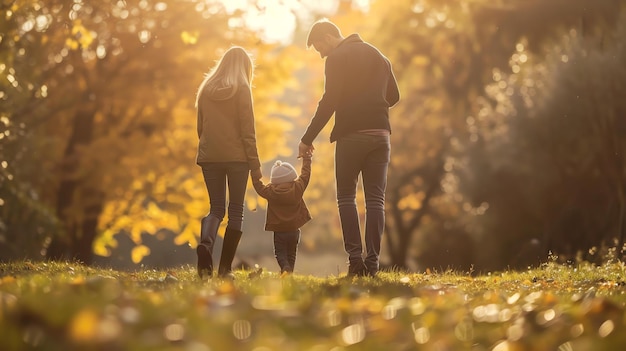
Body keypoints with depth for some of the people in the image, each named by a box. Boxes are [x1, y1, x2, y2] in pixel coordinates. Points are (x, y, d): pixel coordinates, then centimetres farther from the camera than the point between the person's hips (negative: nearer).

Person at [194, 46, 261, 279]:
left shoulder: (206, 89, 10)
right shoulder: (241, 89, -4)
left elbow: (200, 126, 14)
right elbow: (247, 129, -8)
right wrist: (254, 162, -5)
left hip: (209, 156, 4)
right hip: (236, 156, -4)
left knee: (216, 209, 9)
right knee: (235, 210, 6)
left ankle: (205, 244, -22)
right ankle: (225, 267, 1)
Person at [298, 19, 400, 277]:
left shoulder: (337, 58, -4)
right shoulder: (378, 56, 18)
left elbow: (329, 101, -12)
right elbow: (393, 96, 20)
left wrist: (308, 138, -9)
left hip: (351, 135, -5)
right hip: (380, 135, 5)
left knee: (346, 196, 5)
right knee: (375, 199, 4)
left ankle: (355, 258, -7)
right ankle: (372, 263, -3)